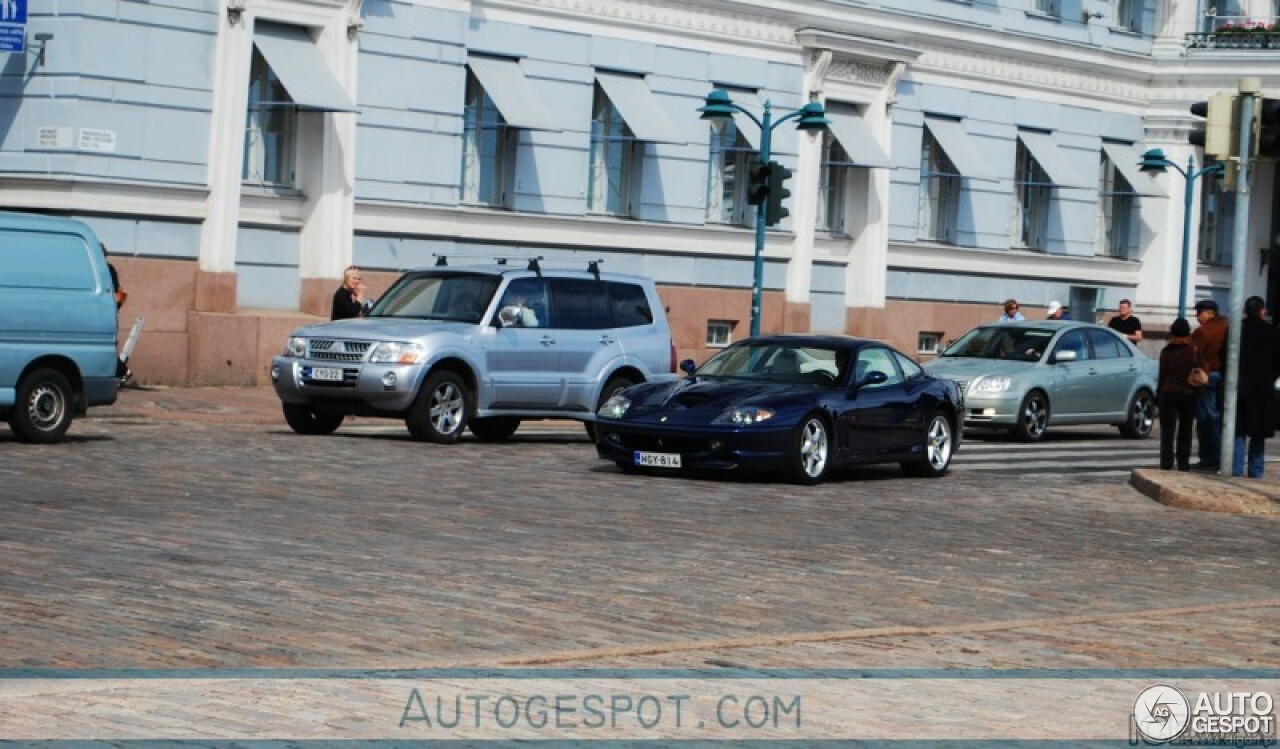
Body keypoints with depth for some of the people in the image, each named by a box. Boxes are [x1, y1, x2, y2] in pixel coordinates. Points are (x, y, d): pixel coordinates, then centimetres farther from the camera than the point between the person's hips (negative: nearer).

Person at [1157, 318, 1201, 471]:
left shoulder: (1166, 352, -4)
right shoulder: (1193, 351, -5)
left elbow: (1162, 375, -1)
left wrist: (1159, 393, 6)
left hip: (1168, 393, -1)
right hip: (1188, 394, 1)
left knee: (1168, 430, 1)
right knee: (1185, 431, 11)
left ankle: (1166, 462, -7)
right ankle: (1183, 463, 12)